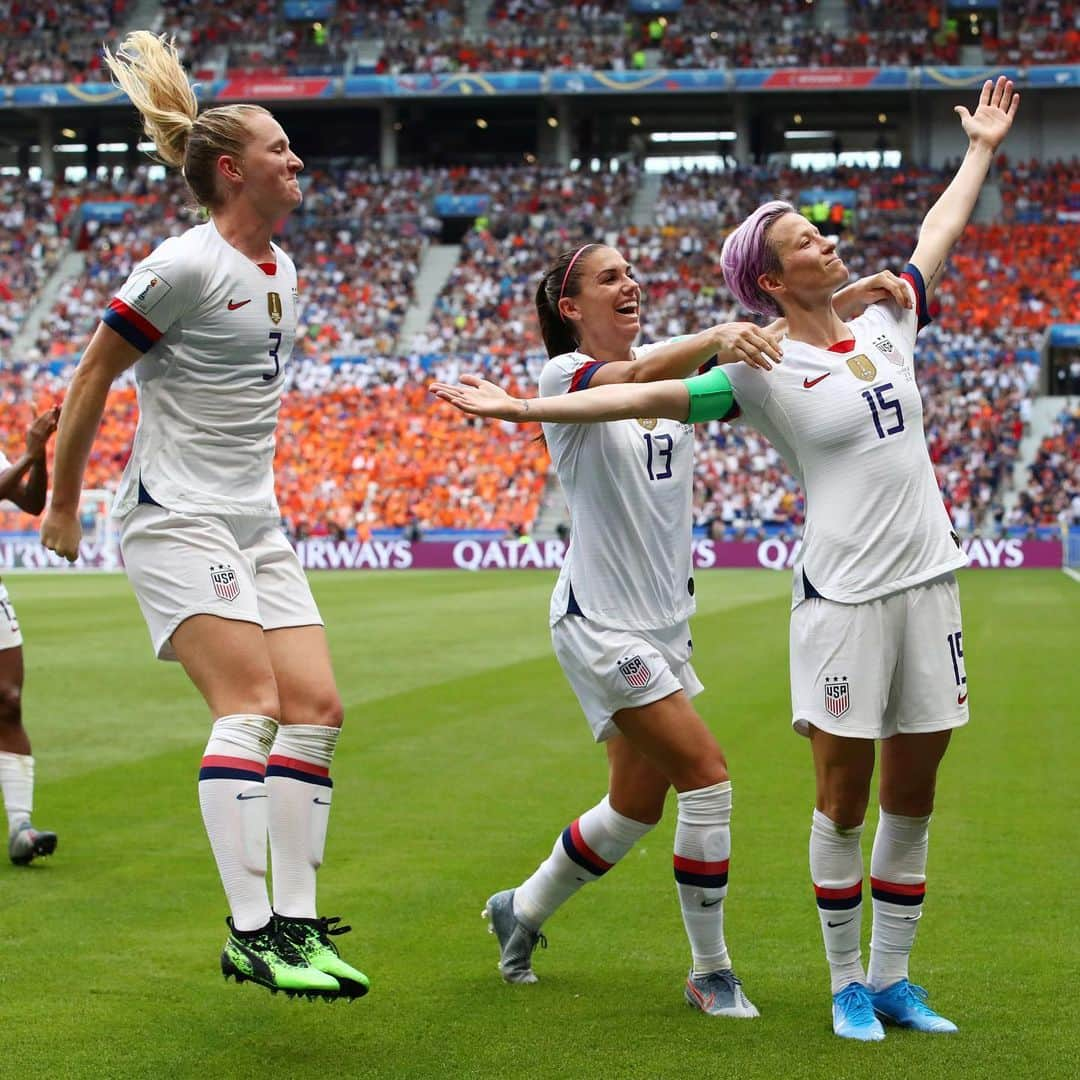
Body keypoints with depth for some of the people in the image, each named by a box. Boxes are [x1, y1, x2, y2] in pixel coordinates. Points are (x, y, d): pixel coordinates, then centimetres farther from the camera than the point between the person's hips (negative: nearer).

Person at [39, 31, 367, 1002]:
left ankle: (296, 923, 2)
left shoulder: (281, 268, 12)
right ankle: (249, 933, -20)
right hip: (176, 518, -8)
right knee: (250, 703, -20)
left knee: (316, 708, -1)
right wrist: (62, 503, -1)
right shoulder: (184, 266, -13)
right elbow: (92, 376, -7)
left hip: (255, 521, 8)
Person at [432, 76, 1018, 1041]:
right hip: (844, 597, -5)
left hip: (928, 583, 5)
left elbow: (939, 235, 26)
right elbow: (643, 395, -8)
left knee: (911, 797, 8)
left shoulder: (885, 322, 11)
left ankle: (892, 978, 19)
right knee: (844, 796, 0)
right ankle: (848, 985, 13)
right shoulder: (766, 372, -5)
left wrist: (981, 150, 36)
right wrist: (527, 408, -13)